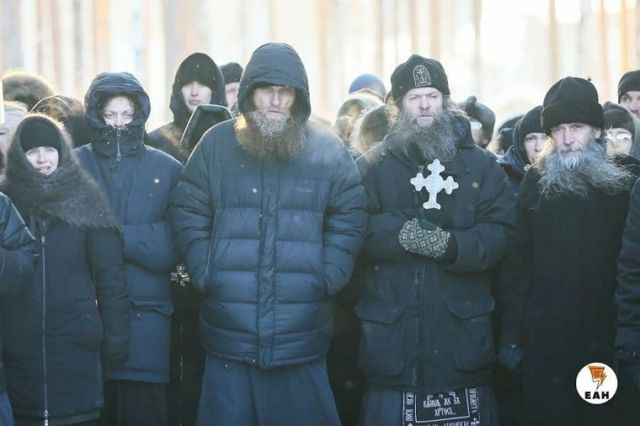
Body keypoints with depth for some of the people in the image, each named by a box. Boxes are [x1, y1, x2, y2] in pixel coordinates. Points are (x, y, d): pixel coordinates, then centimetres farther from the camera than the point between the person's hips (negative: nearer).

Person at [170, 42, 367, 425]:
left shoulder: (328, 150, 4)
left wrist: (326, 279, -4)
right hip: (229, 333, 0)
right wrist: (206, 275, -2)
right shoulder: (216, 144, 5)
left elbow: (350, 220, 5)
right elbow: (188, 215, 6)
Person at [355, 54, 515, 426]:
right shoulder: (373, 166, 7)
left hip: (462, 337, 1)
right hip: (393, 338, -1)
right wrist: (404, 233, -22)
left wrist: (452, 245, -19)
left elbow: (501, 233, -2)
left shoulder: (481, 165, 9)